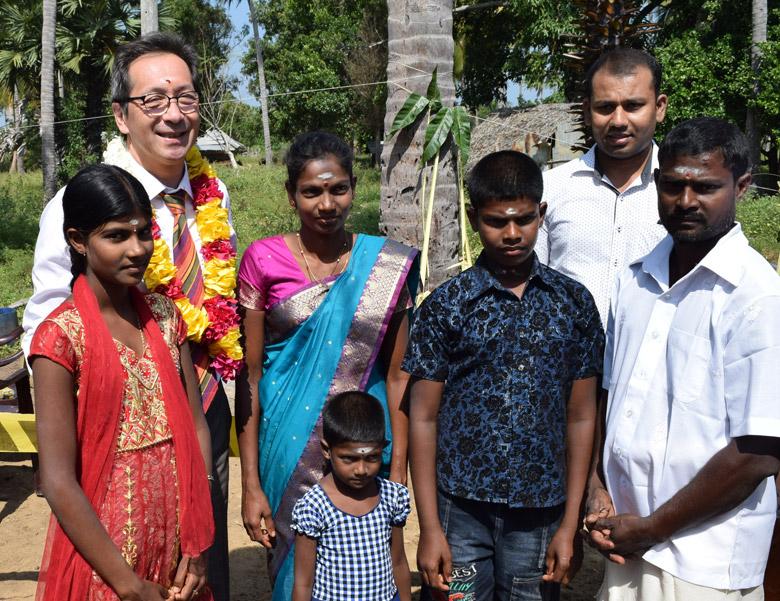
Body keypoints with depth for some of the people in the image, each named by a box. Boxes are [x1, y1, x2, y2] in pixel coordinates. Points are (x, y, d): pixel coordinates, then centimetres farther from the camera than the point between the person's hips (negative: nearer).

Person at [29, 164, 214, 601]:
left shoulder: (165, 316, 0)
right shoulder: (62, 336, -15)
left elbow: (196, 427, 1)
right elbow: (58, 482, -17)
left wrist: (199, 545, -5)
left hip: (178, 541, 5)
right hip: (104, 551, -4)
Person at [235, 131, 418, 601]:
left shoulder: (387, 267, -1)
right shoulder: (263, 260, -5)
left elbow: (397, 375, 2)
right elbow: (249, 375, -4)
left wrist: (398, 473, -3)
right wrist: (250, 484, -6)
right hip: (289, 451, -1)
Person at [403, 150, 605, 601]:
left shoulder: (573, 302, 1)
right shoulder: (446, 305, -4)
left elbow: (582, 417, 4)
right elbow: (424, 417, -2)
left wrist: (571, 524, 1)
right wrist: (430, 527, -5)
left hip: (540, 514, 2)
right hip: (462, 512, -1)